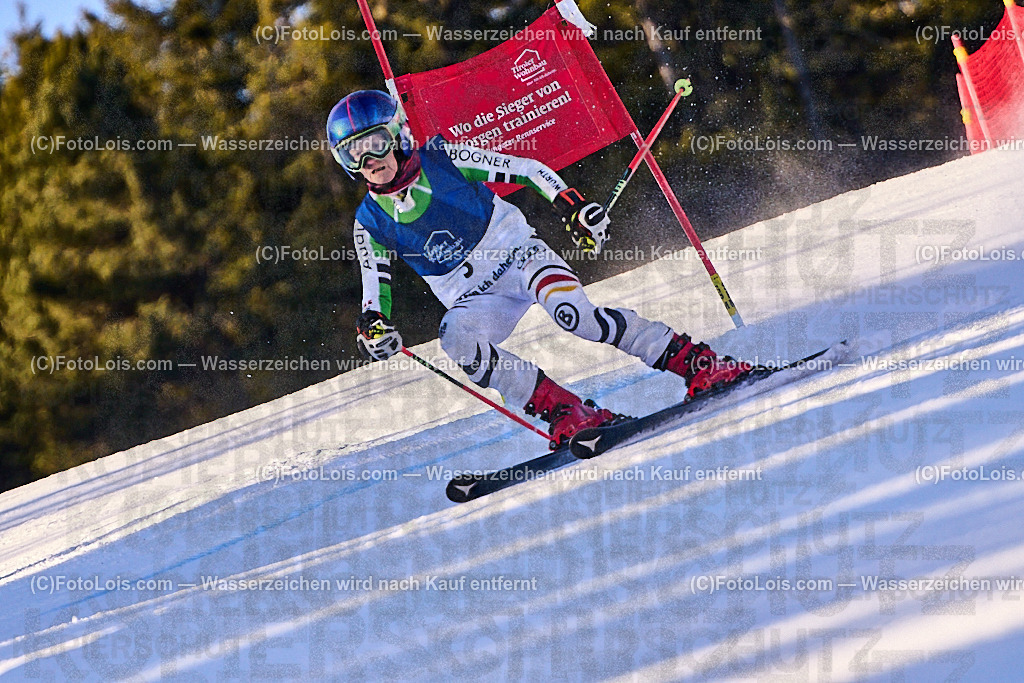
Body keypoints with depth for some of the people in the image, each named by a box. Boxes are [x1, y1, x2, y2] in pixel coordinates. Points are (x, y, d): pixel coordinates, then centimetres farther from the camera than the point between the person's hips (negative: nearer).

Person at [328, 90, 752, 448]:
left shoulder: (442, 160, -9)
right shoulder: (371, 223, -1)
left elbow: (526, 169, -6)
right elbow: (375, 291, 7)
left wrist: (572, 207, -18)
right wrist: (372, 325, -16)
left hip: (516, 255, -3)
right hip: (474, 300, 3)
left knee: (571, 312, -33)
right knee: (457, 341, -32)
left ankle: (697, 363, -26)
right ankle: (567, 413, -30)